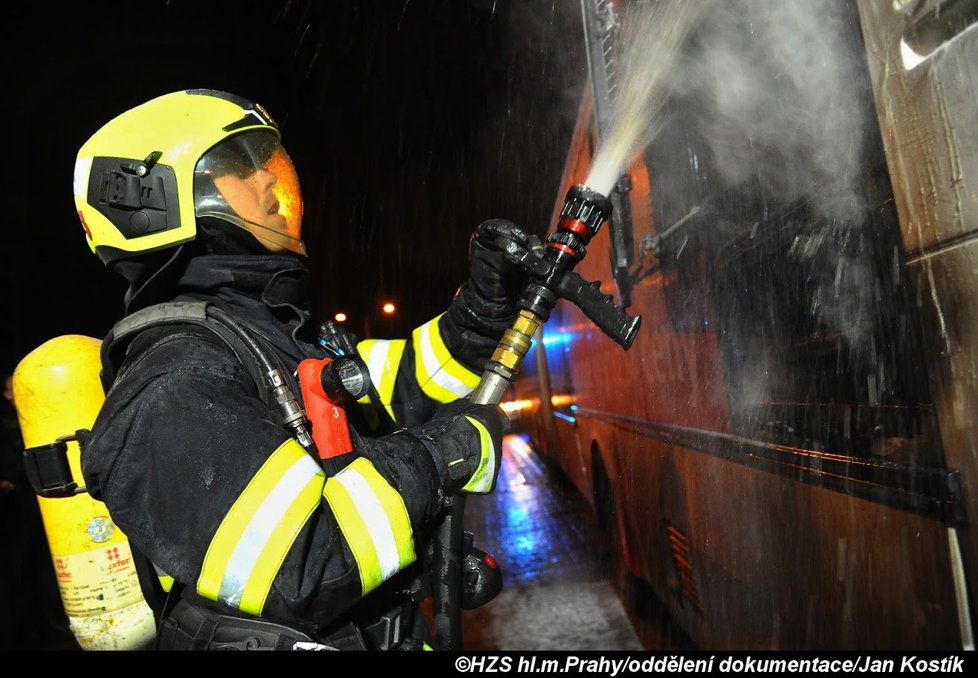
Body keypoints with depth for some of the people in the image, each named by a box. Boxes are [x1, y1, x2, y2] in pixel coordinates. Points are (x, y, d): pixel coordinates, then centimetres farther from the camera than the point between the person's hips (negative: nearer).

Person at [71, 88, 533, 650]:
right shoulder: (176, 387, -23)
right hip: (304, 634, -8)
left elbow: (399, 384, 7)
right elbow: (300, 570, -30)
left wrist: (485, 305, -5)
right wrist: (442, 453, -21)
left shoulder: (272, 330, 6)